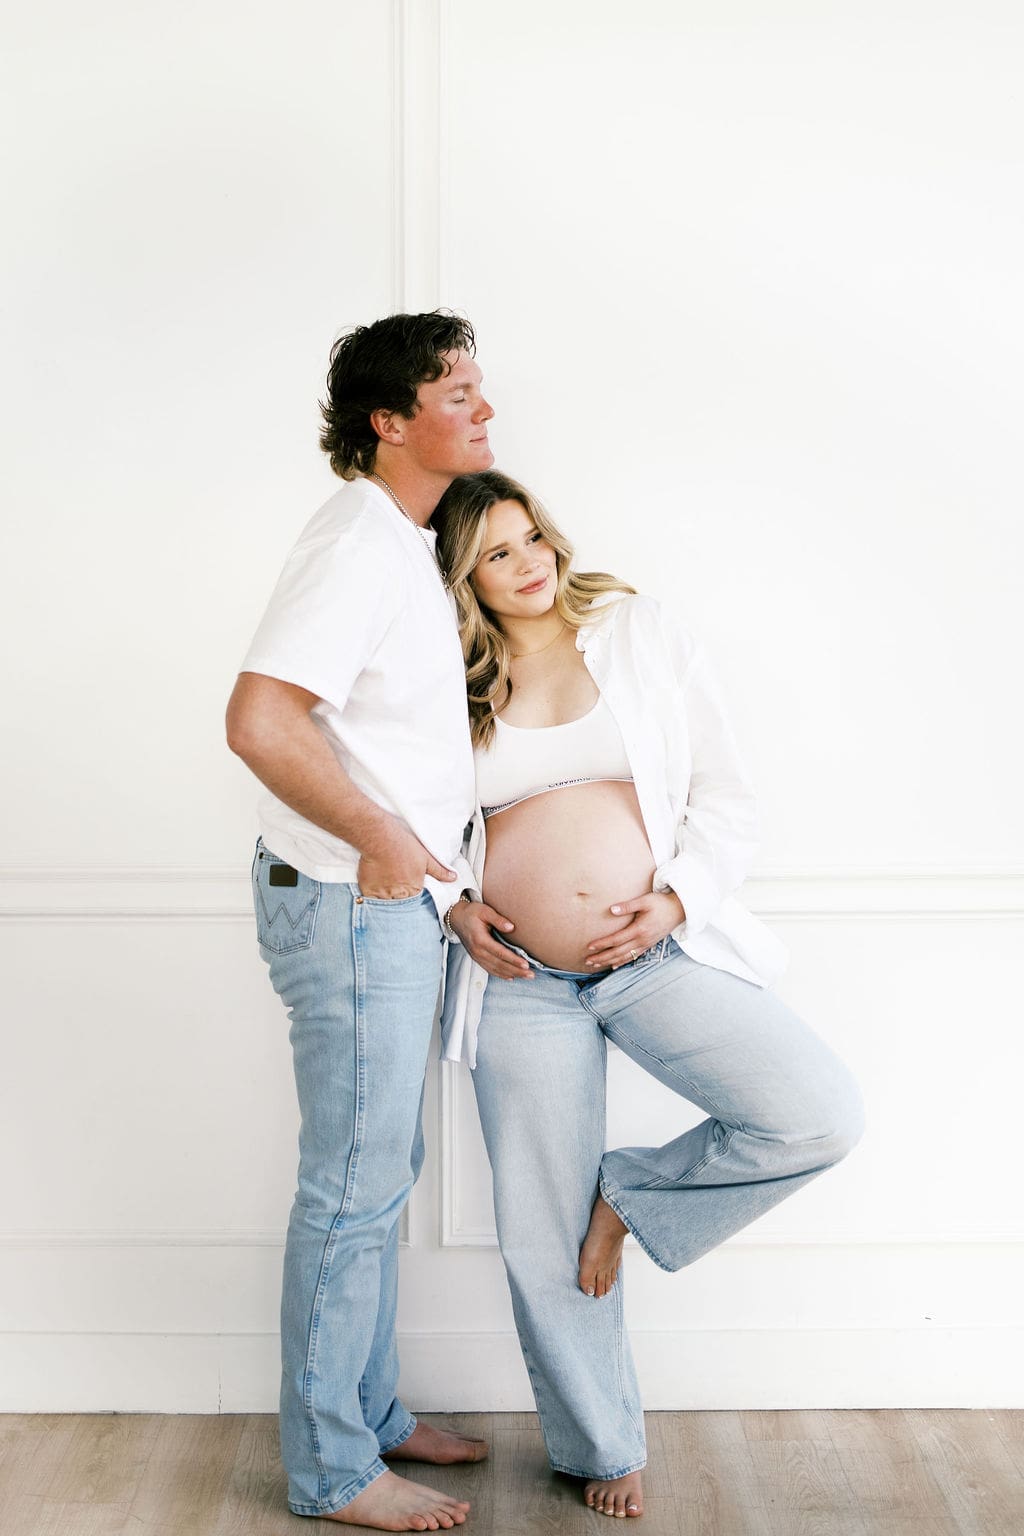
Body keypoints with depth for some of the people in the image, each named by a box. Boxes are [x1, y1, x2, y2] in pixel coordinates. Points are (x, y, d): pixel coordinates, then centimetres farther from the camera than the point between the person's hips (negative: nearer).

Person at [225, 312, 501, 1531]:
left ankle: (371, 1413, 32)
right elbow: (258, 717, -28)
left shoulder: (404, 546, 14)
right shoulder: (358, 542, -18)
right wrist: (381, 836, -23)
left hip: (393, 899, 10)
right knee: (355, 1188, 0)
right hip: (351, 902, -10)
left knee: (382, 1170, 18)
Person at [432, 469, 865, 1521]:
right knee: (545, 1236, 5)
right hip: (523, 982, 0)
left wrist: (677, 899, -10)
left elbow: (722, 790, 5)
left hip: (662, 954, 0)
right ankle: (601, 1450, 28)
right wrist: (454, 909, -2)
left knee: (821, 1116, -18)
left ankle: (632, 1197, 6)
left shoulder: (637, 632, 5)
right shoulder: (454, 681, 6)